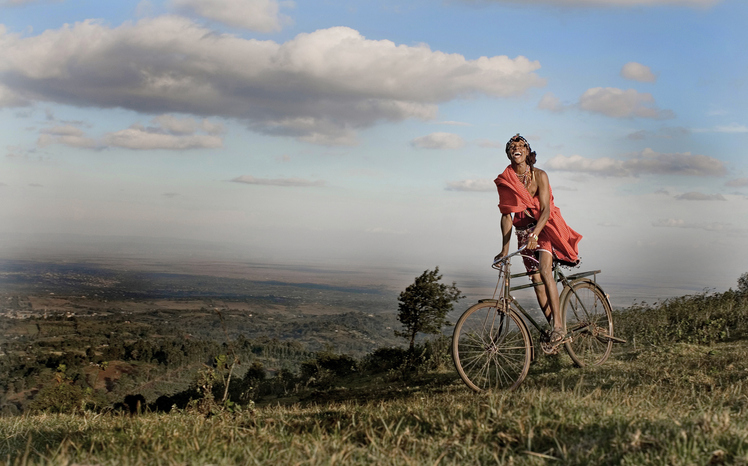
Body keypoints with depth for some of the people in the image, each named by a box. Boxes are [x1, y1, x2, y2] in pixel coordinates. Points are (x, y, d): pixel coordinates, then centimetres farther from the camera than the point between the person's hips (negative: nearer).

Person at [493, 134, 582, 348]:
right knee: (537, 282, -1)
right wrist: (505, 248, -7)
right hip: (524, 233, 4)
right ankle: (556, 329, 7)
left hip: (544, 227, -4)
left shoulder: (539, 175, -9)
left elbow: (545, 209, -17)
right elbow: (506, 215, -1)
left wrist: (535, 235, -33)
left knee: (545, 271, -24)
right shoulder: (504, 180, -1)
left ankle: (558, 324, -24)